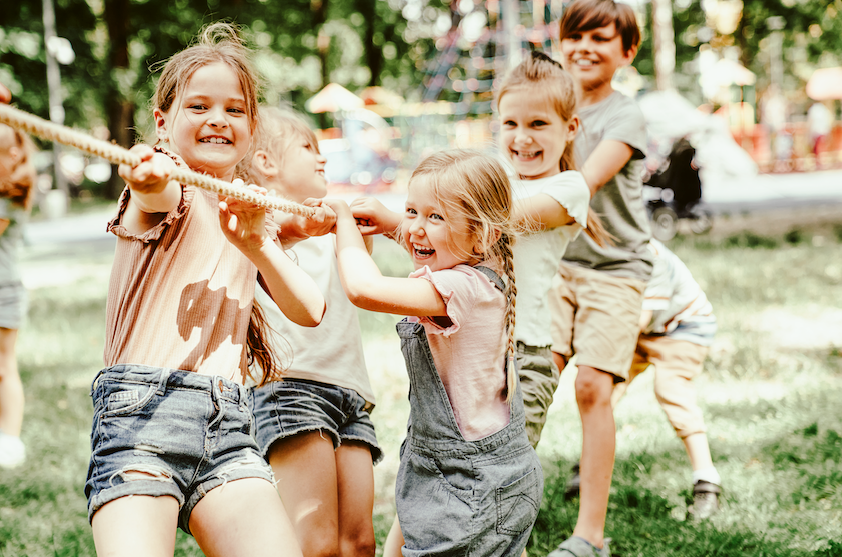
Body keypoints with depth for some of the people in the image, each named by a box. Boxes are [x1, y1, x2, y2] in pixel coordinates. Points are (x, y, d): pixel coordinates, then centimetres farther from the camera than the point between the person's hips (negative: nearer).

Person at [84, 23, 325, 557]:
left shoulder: (251, 220, 22)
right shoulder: (165, 190, 4)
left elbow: (310, 310, 11)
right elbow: (163, 198, -22)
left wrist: (257, 243, -6)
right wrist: (151, 181, -46)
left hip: (228, 422, 5)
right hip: (142, 411, -5)